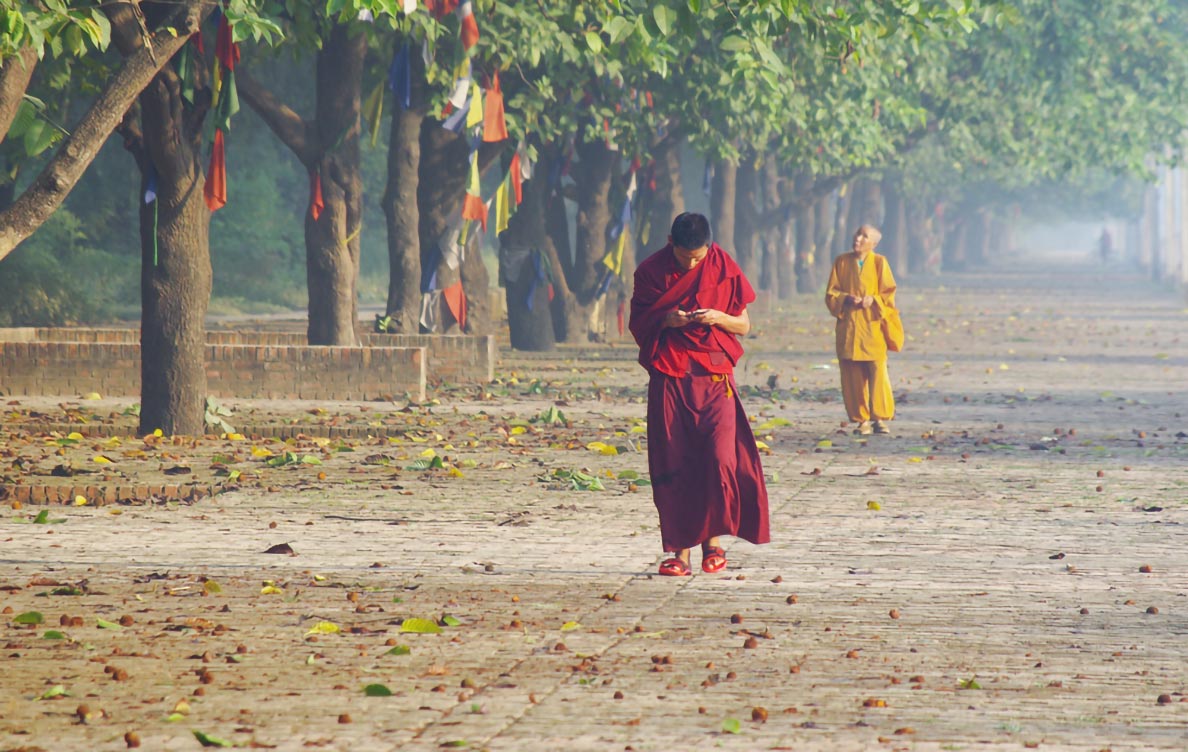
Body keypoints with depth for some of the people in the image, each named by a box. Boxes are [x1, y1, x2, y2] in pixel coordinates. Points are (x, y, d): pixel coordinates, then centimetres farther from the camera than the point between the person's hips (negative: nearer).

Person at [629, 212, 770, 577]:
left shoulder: (724, 269, 2)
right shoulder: (651, 271, 2)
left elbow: (743, 325, 9)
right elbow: (637, 324, 8)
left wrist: (719, 318, -13)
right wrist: (667, 320, -13)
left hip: (714, 378, 0)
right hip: (669, 379, 1)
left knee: (720, 459, -13)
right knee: (672, 466, -3)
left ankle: (713, 539, 5)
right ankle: (680, 550, 3)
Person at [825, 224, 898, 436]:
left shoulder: (879, 263, 5)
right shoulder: (841, 262, 10)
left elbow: (889, 293, 3)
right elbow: (831, 293, 8)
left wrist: (873, 300, -15)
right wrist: (846, 299, -11)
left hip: (872, 325, -2)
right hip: (848, 327, 2)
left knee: (878, 372, -11)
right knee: (853, 376, -2)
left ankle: (880, 418, -6)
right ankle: (862, 420, 2)